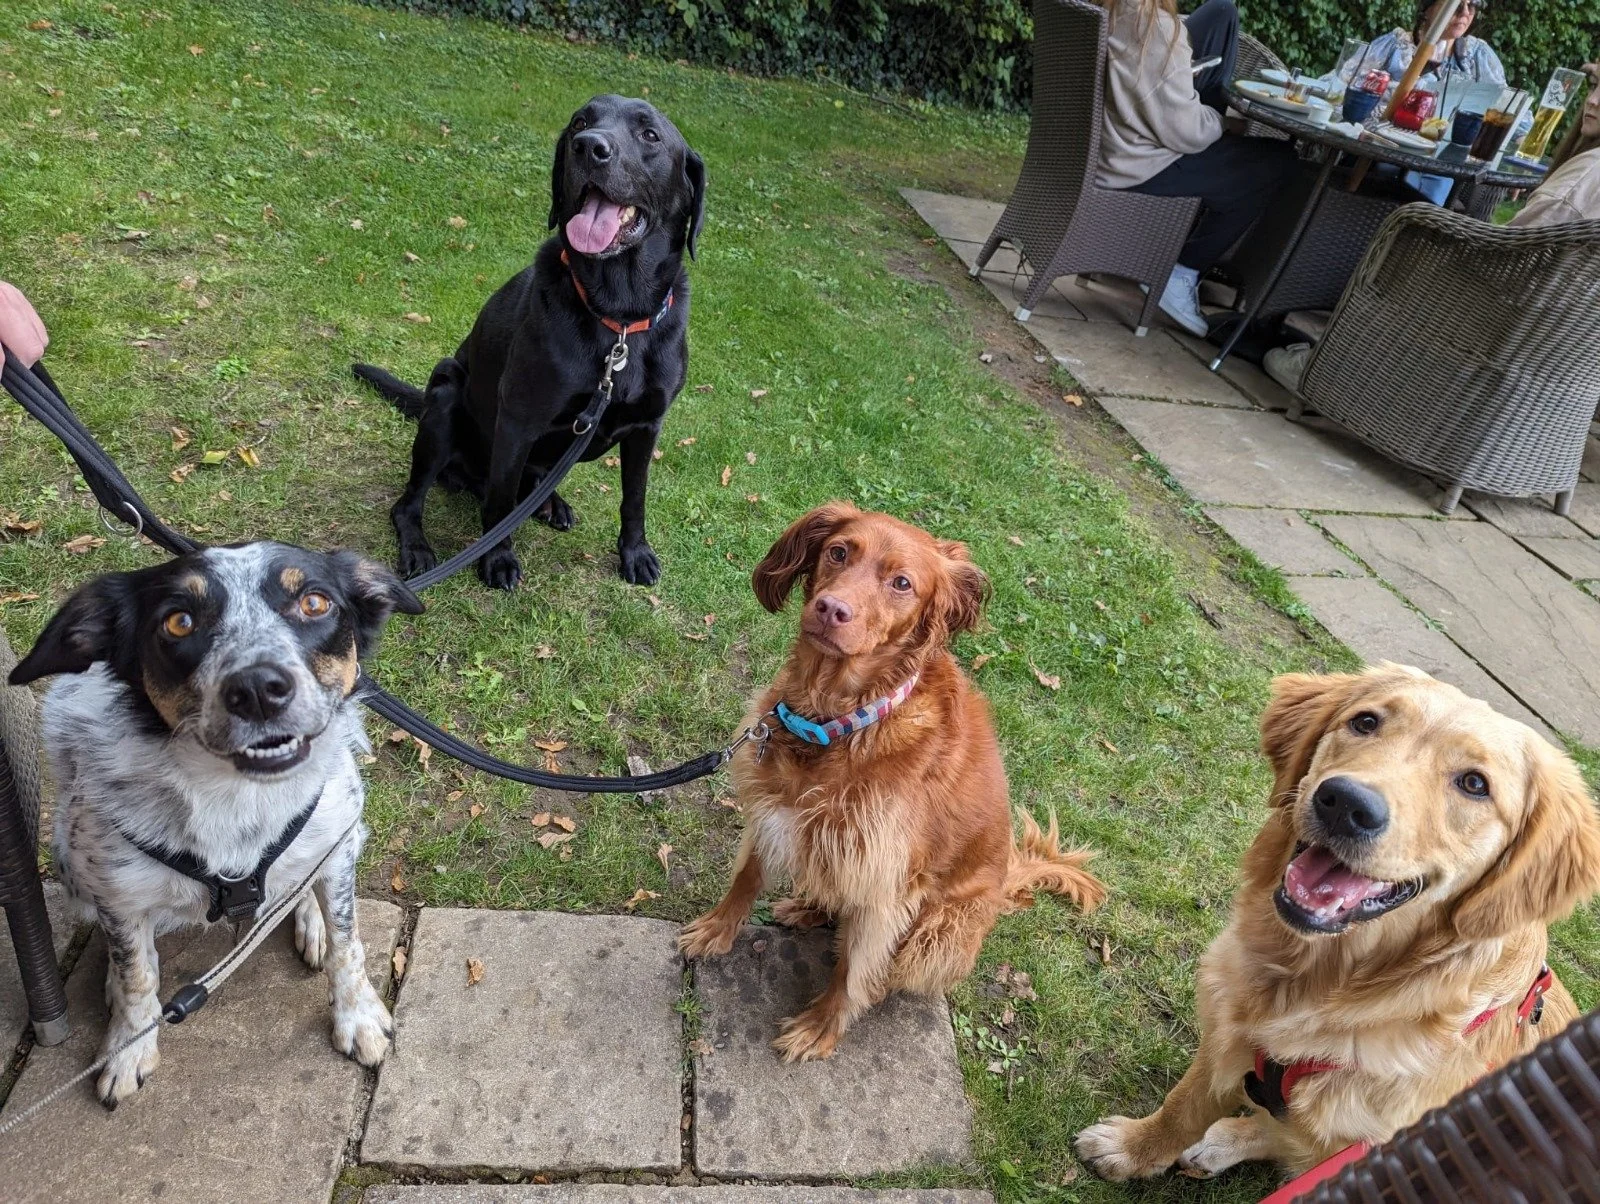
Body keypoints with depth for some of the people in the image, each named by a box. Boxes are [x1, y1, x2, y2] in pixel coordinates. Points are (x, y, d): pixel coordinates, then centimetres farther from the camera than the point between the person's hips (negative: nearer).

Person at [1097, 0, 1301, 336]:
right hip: (1135, 168, -8)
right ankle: (1183, 274, 10)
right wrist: (1219, 120, 1)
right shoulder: (1158, 27, -28)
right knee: (1278, 161, 7)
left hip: (1103, 145, 8)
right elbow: (1185, 134, -21)